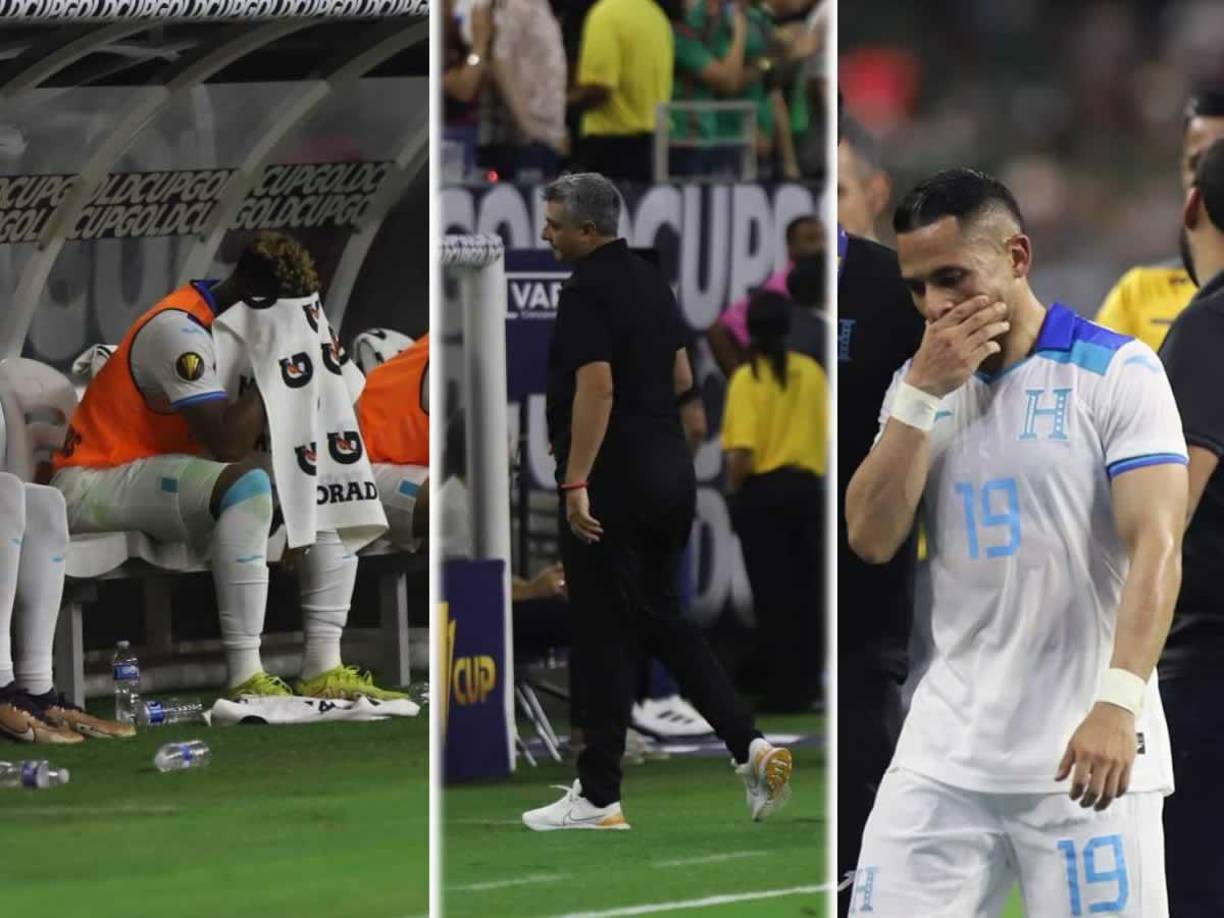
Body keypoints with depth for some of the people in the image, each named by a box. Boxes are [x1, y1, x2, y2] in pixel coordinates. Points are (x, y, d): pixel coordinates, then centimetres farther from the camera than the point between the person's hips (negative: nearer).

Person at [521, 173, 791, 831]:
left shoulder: (587, 291, -16)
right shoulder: (649, 281, 13)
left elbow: (596, 388, -25)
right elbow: (681, 379, 20)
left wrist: (577, 483, -27)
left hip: (611, 487, -9)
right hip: (670, 476, 9)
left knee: (604, 638, -2)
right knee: (662, 621, 16)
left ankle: (598, 797, 3)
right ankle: (751, 746, 3)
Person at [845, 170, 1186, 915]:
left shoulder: (1118, 372, -4)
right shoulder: (920, 384, 12)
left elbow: (1155, 547, -14)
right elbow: (872, 540, 2)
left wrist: (1117, 704, -27)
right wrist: (925, 391, -7)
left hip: (1088, 751, -5)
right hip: (945, 752, 5)